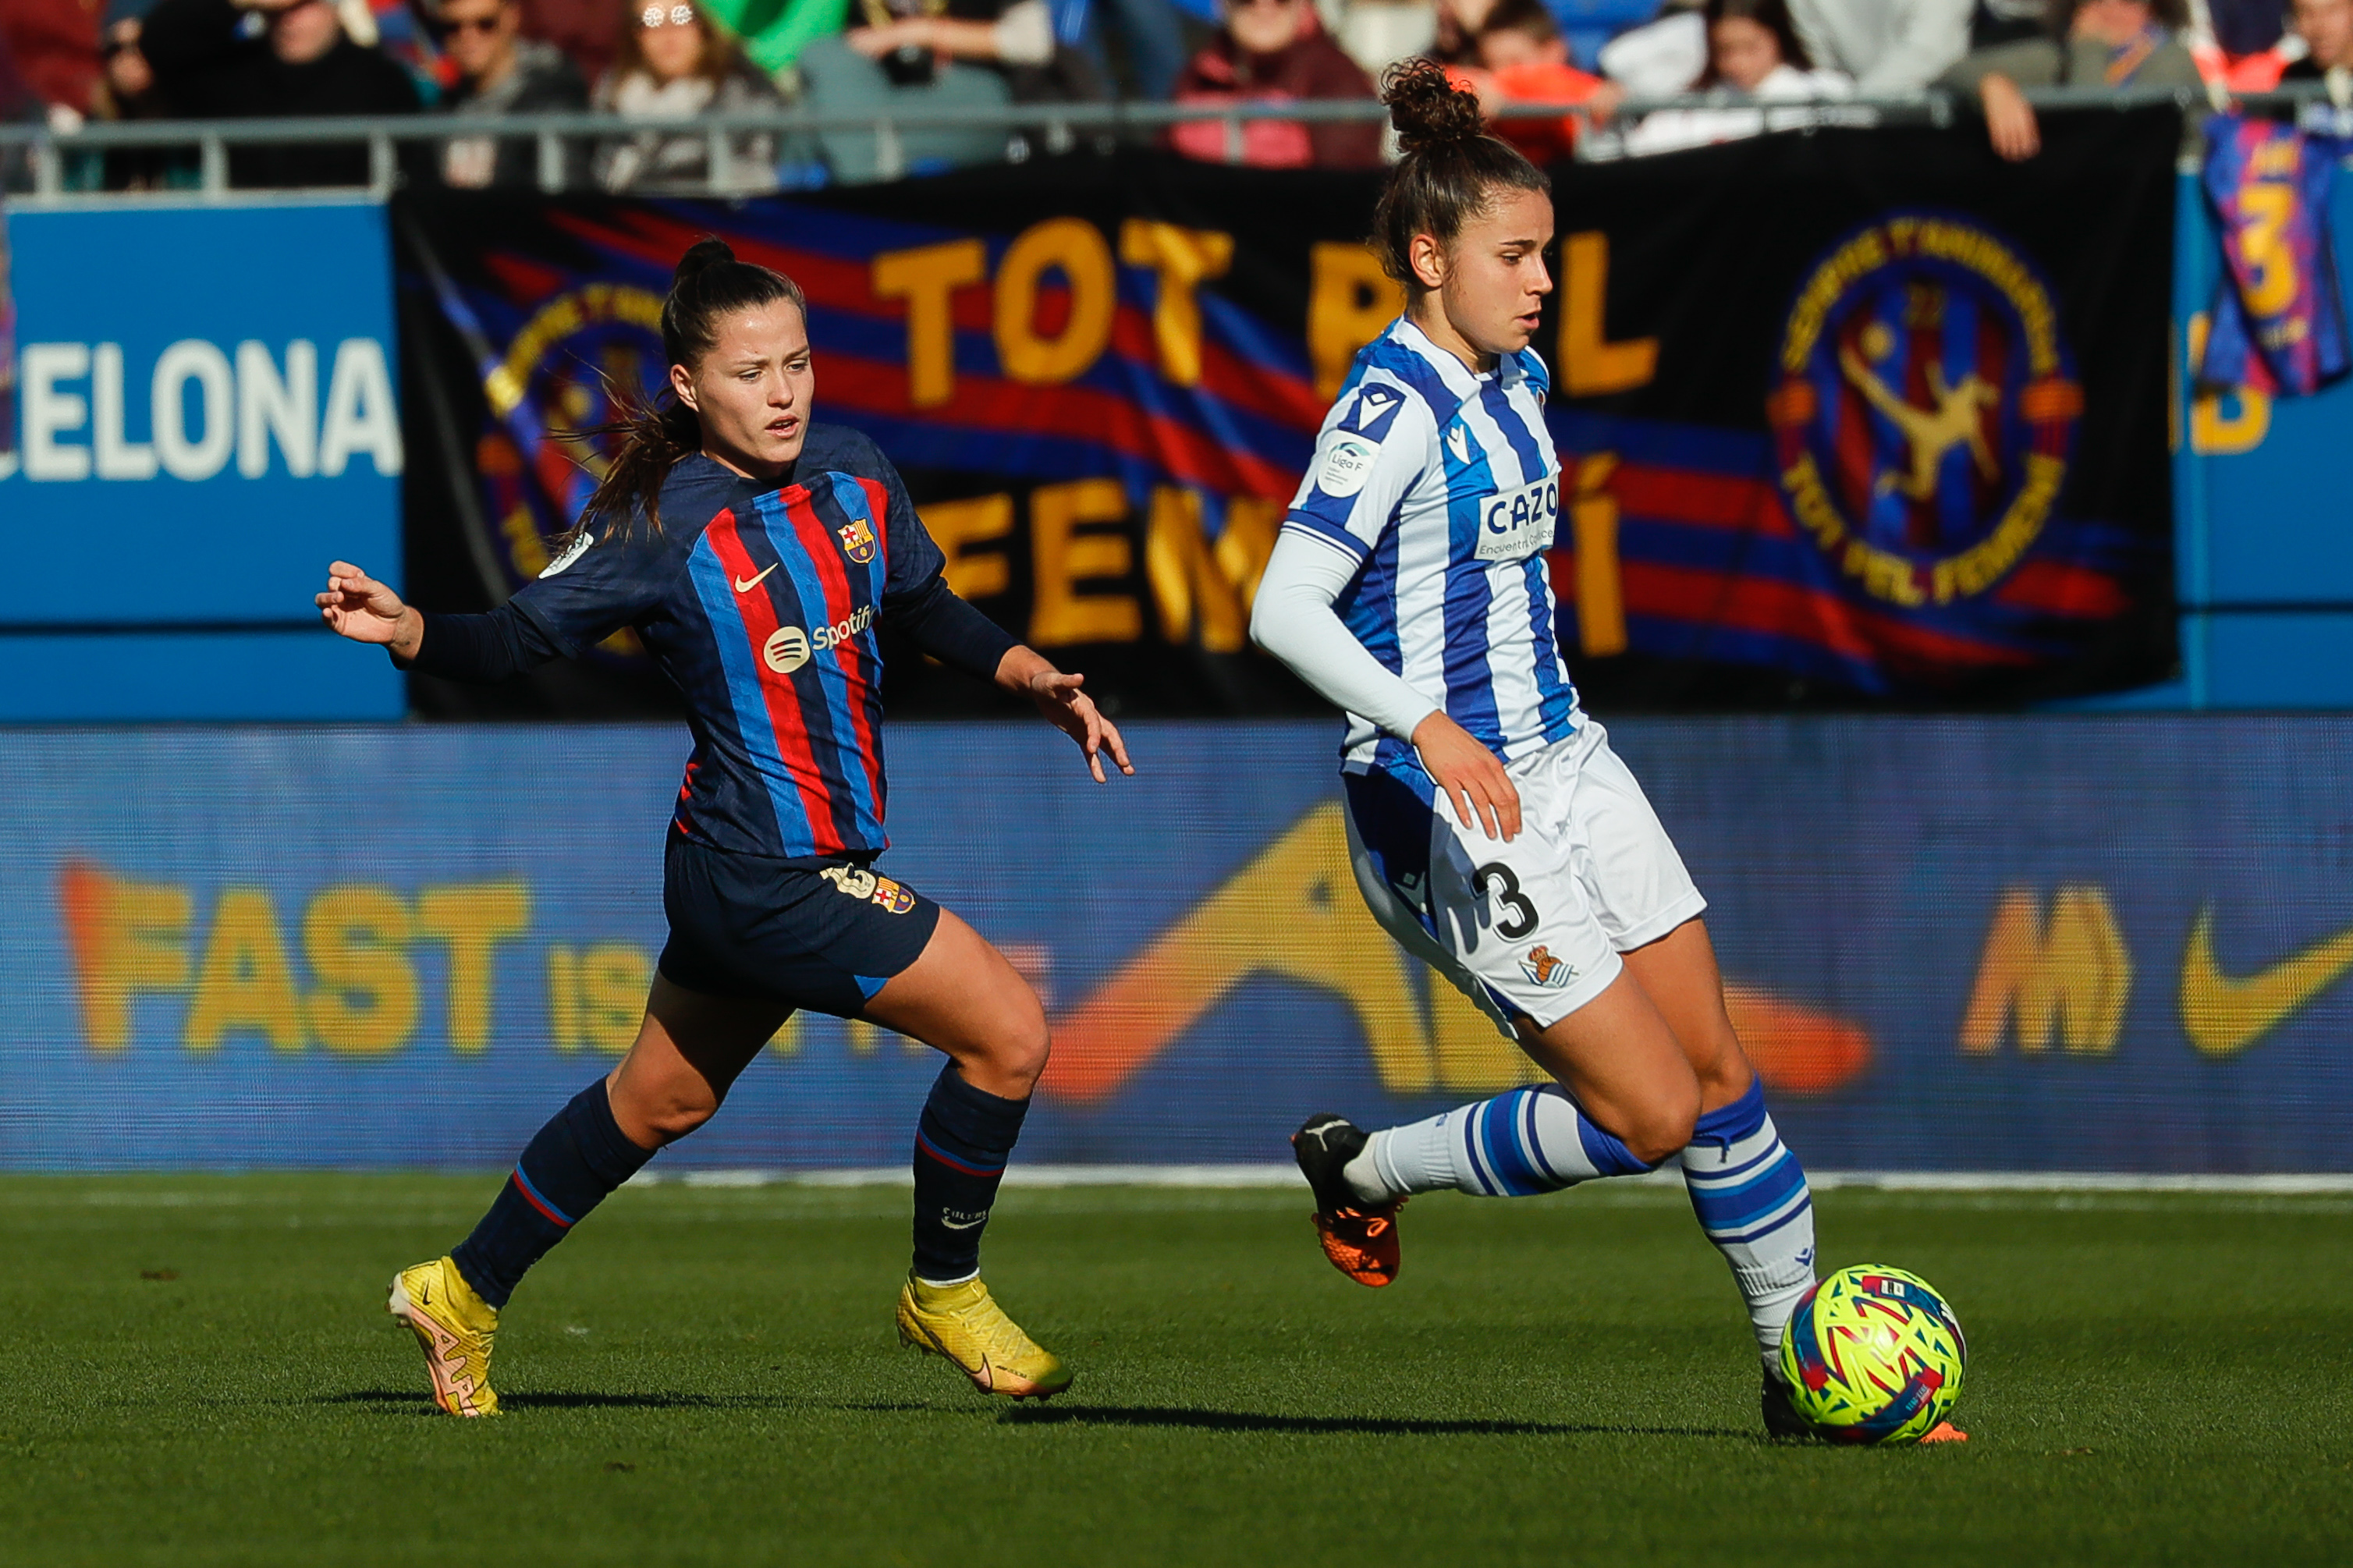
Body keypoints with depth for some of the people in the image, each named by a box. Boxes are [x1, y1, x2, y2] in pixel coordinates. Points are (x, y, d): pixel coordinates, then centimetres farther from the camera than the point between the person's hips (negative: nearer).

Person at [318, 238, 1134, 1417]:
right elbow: (523, 636, -12)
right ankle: (945, 1291, 11)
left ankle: (464, 1293, 37)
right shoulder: (664, 523, -16)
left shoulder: (852, 475, 3)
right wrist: (409, 632, -29)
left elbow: (924, 607, 19)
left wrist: (1032, 676, 6)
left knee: (660, 1101, 22)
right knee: (1008, 1032, -9)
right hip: (759, 872, -8)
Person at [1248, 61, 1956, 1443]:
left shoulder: (1514, 380, 10)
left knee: (1718, 1068, 6)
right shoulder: (1394, 406, -18)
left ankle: (1805, 1367, 16)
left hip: (1558, 764, 9)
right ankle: (1366, 1168, 10)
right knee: (1653, 1113, -9)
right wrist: (1428, 728, -40)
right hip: (1448, 810, -9)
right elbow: (1284, 611, -28)